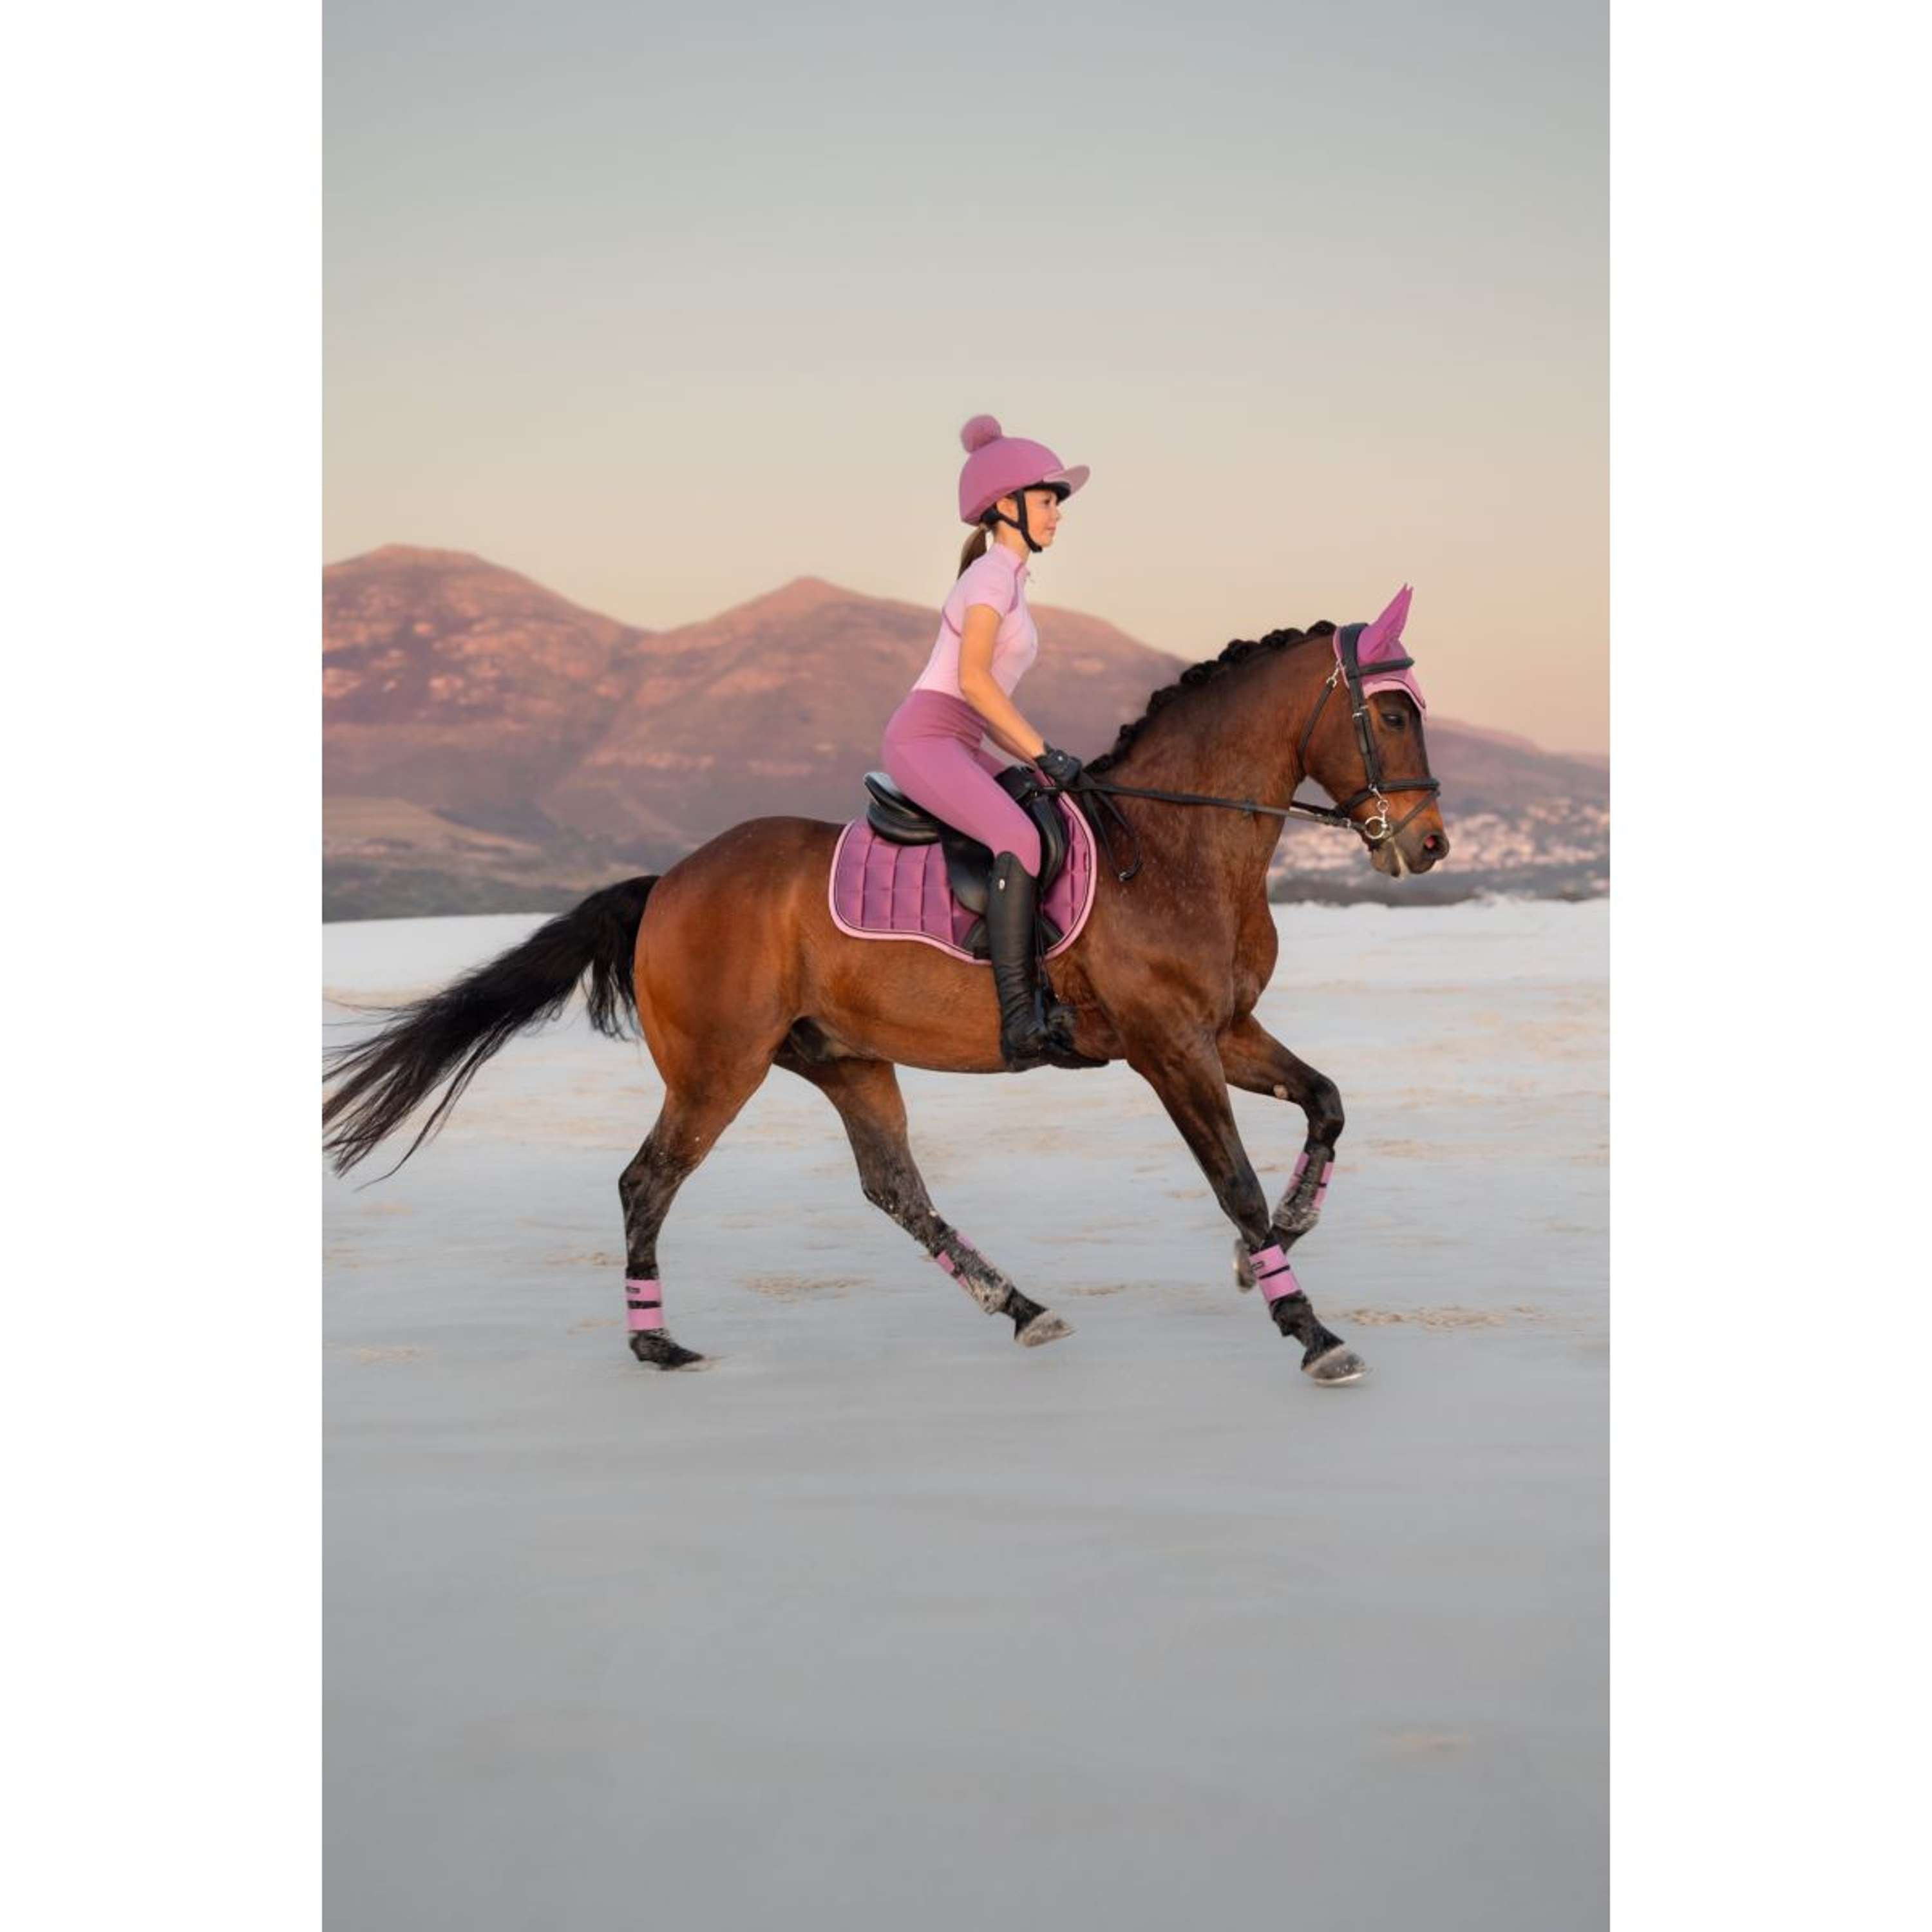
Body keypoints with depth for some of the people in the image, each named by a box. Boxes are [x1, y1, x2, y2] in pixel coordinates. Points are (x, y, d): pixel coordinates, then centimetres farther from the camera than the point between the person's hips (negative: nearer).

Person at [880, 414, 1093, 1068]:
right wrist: (1044, 754, -15)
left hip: (957, 747, 10)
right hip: (924, 739, -10)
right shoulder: (994, 573, -6)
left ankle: (1051, 995, -1)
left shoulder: (1005, 579, 23)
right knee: (1019, 838, -30)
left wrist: (1038, 757, 14)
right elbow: (973, 678, -17)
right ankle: (1019, 1019, -36)